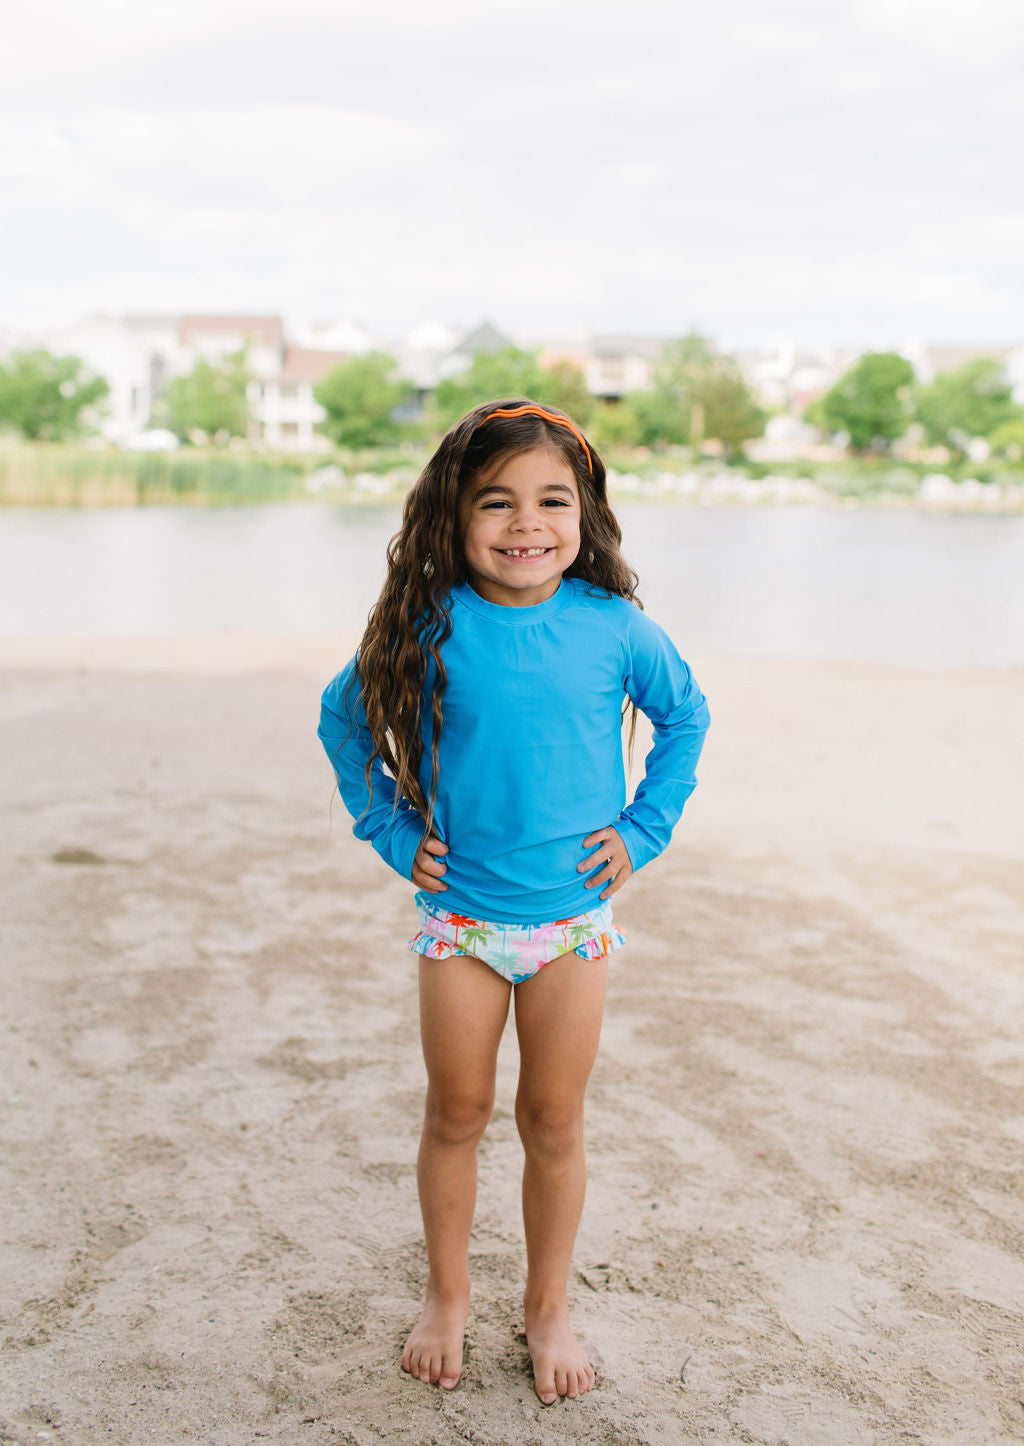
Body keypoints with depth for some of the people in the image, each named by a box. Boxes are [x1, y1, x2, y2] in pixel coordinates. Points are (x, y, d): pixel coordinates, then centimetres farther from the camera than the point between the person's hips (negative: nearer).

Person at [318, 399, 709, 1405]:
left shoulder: (613, 627, -8)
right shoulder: (430, 627, -10)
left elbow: (685, 716, 9)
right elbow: (344, 720, 6)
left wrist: (643, 829, 2)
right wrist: (393, 832, 1)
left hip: (574, 916, 0)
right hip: (458, 917, 0)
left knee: (554, 1123, 11)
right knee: (456, 1114, 13)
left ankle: (548, 1304, 32)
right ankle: (447, 1294, 35)